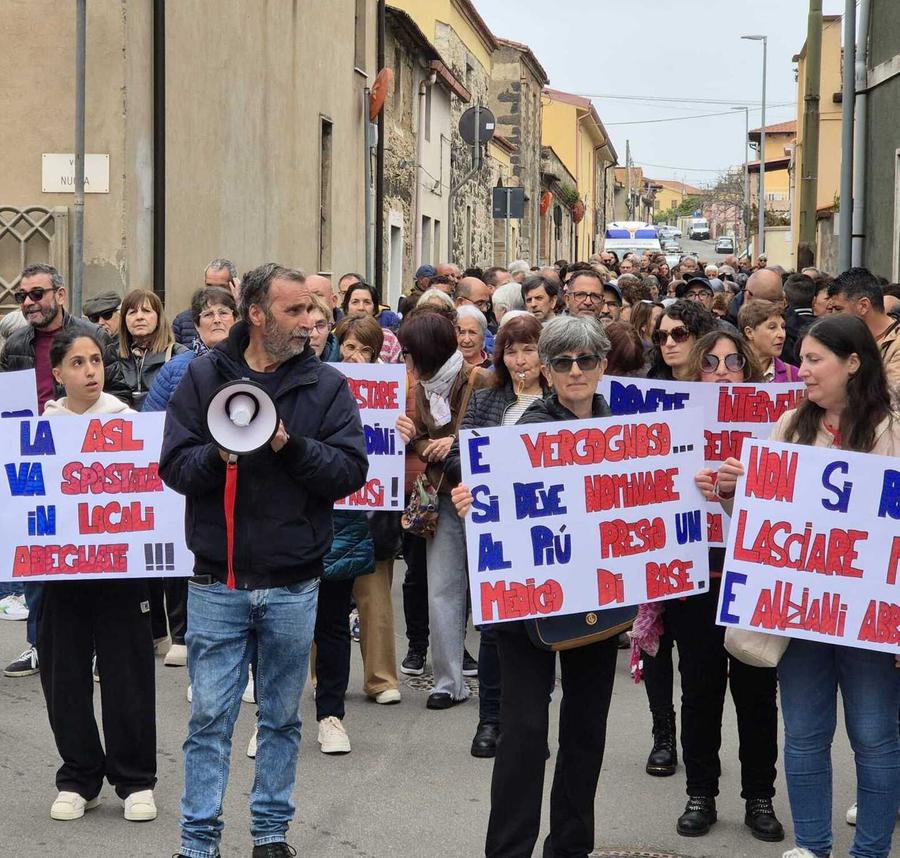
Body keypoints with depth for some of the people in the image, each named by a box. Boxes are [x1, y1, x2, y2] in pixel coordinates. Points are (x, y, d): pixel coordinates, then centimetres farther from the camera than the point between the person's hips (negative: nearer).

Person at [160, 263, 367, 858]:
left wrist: (290, 446, -20)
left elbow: (352, 470, -8)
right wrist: (218, 455, -22)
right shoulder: (205, 377, 1)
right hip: (218, 581, -1)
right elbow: (175, 467, -3)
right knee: (211, 715, 2)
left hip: (293, 584, 1)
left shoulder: (327, 385, 1)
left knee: (283, 716, 12)